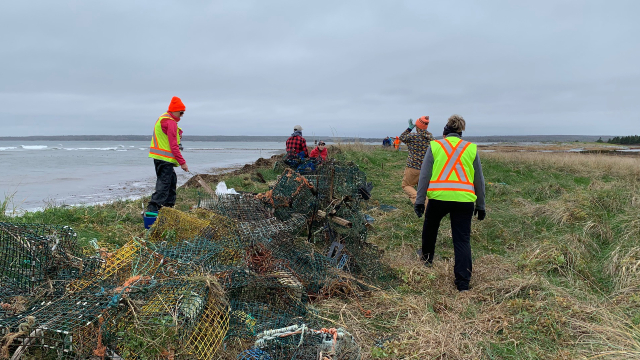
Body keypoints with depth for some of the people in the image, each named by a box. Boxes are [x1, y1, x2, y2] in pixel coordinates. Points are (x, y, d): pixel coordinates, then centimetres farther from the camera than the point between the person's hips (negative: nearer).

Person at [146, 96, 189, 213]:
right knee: (164, 182, -11)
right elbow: (173, 146, -19)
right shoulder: (170, 123, -15)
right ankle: (153, 207, -15)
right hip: (165, 159, -11)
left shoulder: (162, 118, 18)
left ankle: (168, 205, 23)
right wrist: (182, 162, -17)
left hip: (159, 157, 11)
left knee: (172, 180, 17)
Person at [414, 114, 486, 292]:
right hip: (464, 199, 1)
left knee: (430, 227, 26)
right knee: (462, 239, 5)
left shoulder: (435, 146, 6)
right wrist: (481, 206, 21)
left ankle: (426, 257, 47)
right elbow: (479, 180, 14)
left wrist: (419, 200, 4)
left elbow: (424, 175, 1)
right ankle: (463, 282, 3)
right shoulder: (471, 149, 10)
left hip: (439, 197, 0)